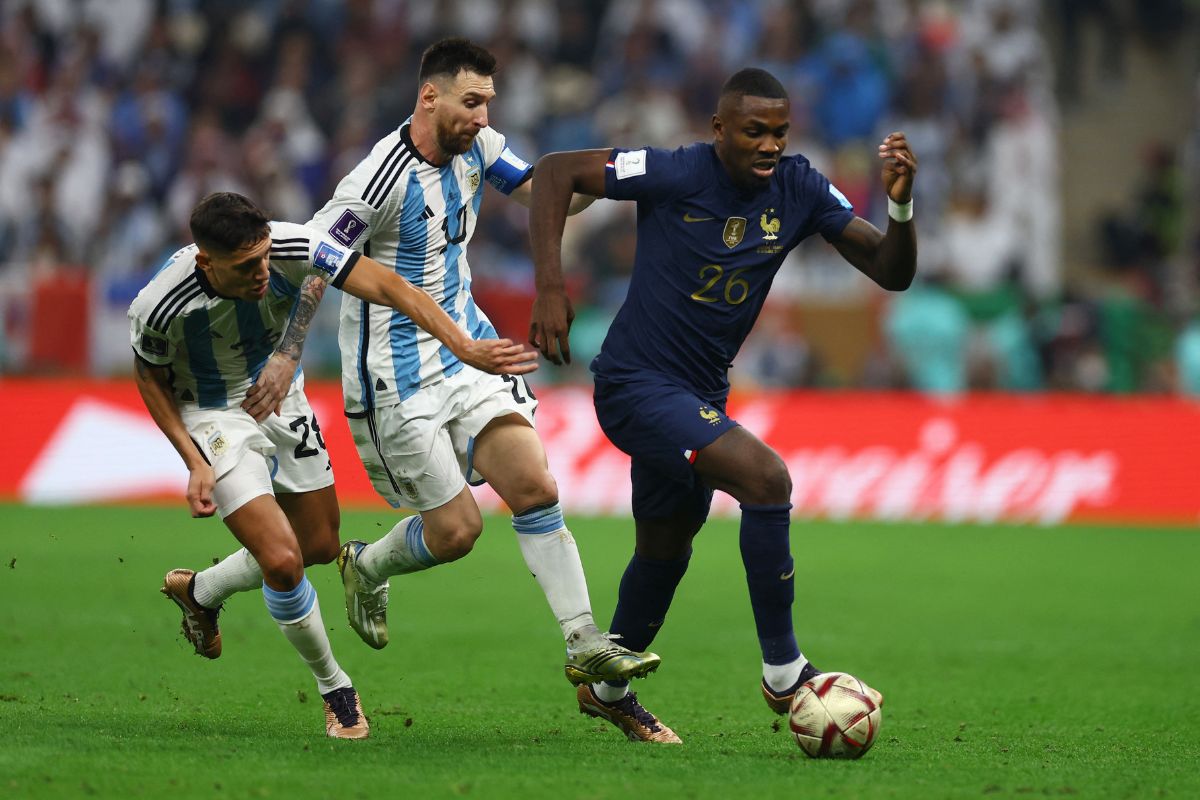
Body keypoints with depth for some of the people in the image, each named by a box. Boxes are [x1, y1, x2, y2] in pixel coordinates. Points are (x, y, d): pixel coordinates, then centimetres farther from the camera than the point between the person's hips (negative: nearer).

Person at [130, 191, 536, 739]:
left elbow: (386, 285, -33)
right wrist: (195, 464, -17)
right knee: (282, 561, -16)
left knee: (320, 546, 16)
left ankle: (198, 591, 41)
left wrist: (464, 346, -43)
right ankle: (335, 688, 10)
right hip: (215, 419, -5)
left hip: (282, 401, 5)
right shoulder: (160, 307, -33)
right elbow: (149, 376, -11)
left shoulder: (290, 248, -30)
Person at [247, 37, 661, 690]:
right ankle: (366, 568, 30)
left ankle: (585, 645, -6)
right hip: (399, 378, -7)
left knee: (535, 489, -8)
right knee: (455, 530, -2)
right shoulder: (383, 177, -23)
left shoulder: (476, 146, 0)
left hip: (468, 351, 7)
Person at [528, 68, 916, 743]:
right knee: (767, 478, -25)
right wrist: (551, 287, -21)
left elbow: (892, 273, -5)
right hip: (636, 384, -7)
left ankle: (606, 688, 45)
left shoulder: (800, 190, -5)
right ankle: (783, 673, -16)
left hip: (698, 397, 8)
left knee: (667, 549, 22)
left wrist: (901, 206, -25)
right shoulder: (674, 175, -19)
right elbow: (555, 172, -12)